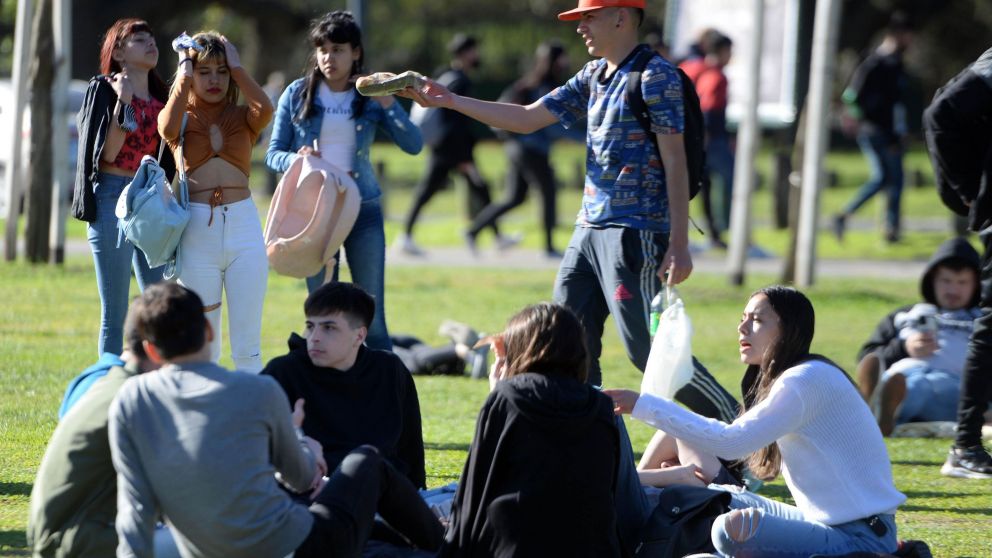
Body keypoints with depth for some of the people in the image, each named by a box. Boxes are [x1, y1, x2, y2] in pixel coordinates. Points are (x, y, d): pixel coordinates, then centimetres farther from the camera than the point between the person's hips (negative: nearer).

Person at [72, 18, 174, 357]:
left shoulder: (161, 96, 14)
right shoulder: (103, 90, -1)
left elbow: (166, 157, 15)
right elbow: (106, 154, -12)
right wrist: (123, 104, -18)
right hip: (114, 198, -5)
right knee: (114, 312, -4)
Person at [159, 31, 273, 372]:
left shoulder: (242, 118, 9)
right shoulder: (180, 118, 7)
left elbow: (265, 108, -14)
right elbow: (168, 129, -18)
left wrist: (236, 66, -2)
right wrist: (184, 74, -7)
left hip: (243, 226, 1)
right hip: (196, 230, -1)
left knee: (247, 349, -1)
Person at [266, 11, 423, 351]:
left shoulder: (369, 99, 2)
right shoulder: (297, 95, 2)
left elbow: (413, 145, -5)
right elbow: (273, 154, 3)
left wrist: (387, 103, -16)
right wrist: (296, 159, -19)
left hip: (362, 208, 0)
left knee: (371, 311, -2)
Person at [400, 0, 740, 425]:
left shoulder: (655, 76, -10)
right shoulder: (593, 76, 15)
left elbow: (674, 161, -14)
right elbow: (528, 118, 18)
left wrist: (679, 244, -19)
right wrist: (448, 101, 13)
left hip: (636, 234, -9)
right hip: (589, 231, 9)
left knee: (648, 350, -11)